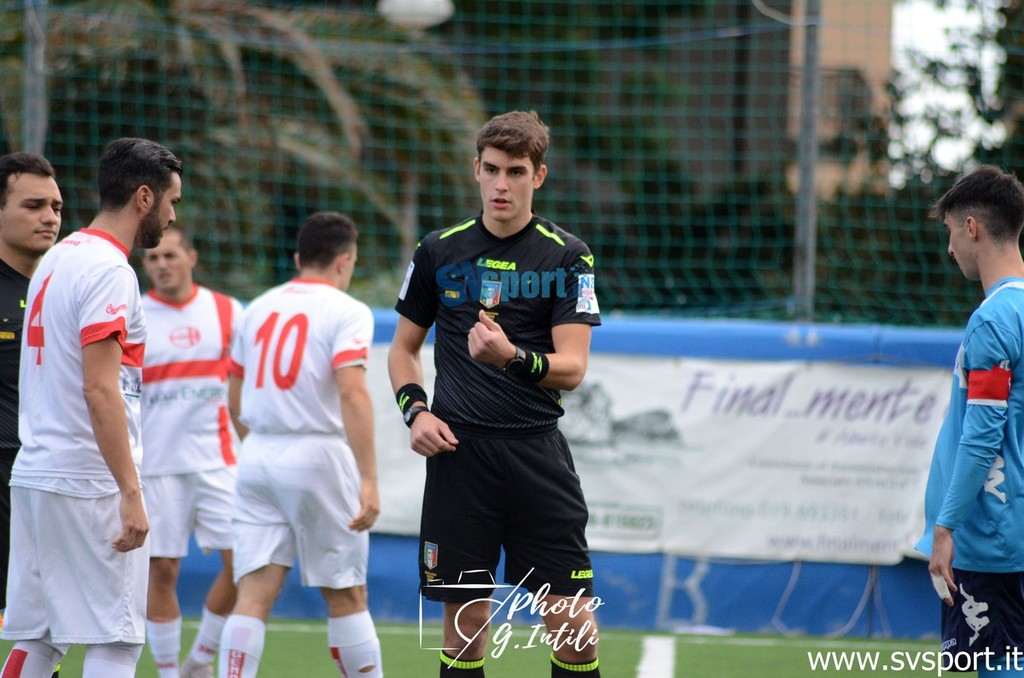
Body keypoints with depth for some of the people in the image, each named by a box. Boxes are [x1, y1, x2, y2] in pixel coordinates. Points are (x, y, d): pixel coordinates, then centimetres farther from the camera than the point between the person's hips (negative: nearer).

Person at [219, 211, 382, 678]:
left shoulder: (259, 308, 11)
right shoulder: (346, 312, -7)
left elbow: (235, 399, 18)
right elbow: (352, 393, -19)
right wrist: (369, 480, -22)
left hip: (258, 459, 5)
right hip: (318, 455, -5)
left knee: (254, 593, -1)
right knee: (346, 596, 6)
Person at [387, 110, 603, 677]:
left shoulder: (568, 257, 1)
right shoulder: (439, 252, 9)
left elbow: (571, 367, -5)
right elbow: (403, 347, 19)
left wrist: (512, 358, -24)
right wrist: (415, 410, 1)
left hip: (536, 453, -2)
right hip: (457, 450, 2)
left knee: (572, 618, -7)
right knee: (465, 615, 3)